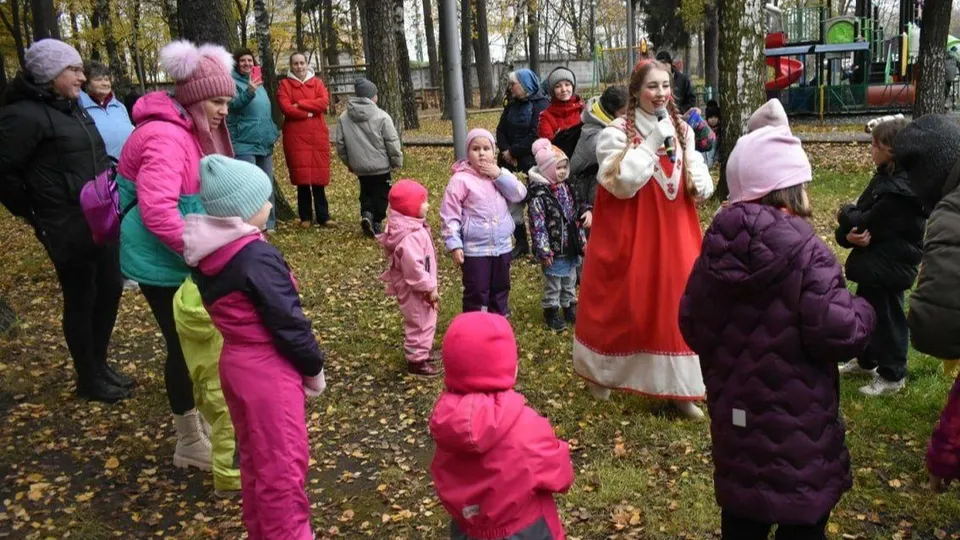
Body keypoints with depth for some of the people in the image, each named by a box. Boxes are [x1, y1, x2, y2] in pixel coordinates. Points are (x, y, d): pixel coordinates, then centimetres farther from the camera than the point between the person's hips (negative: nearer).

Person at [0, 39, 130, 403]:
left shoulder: (71, 108, 11)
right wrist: (38, 216, -6)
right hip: (69, 228, -8)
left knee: (110, 289, 15)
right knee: (80, 300, 5)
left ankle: (100, 364, 33)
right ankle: (89, 379, 22)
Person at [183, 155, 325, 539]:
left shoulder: (207, 252, 3)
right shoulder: (257, 256, -24)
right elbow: (288, 322, -20)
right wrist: (314, 368, -4)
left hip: (236, 365, 9)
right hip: (268, 371, -9)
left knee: (255, 458, 22)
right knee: (284, 464, 5)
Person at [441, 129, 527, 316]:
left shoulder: (501, 174, 5)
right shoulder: (460, 180, -12)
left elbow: (519, 194, -8)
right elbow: (450, 215, -13)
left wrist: (499, 176, -17)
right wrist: (454, 245, -19)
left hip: (502, 246, 6)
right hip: (474, 249, -6)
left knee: (501, 290, 20)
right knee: (477, 293, 1)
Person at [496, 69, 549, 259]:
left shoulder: (541, 105, -10)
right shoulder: (511, 104, 13)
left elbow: (535, 136, -18)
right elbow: (501, 130, 10)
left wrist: (513, 152, -14)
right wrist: (505, 150, -8)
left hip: (533, 163, -7)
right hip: (511, 160, 7)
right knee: (511, 201, 6)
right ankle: (521, 242, 18)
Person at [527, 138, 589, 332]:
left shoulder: (567, 188, 5)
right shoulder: (539, 196, -20)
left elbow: (576, 216, 16)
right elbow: (538, 226, -20)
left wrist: (582, 240, 9)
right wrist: (544, 251, -20)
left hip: (571, 247, 7)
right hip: (554, 250, -7)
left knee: (570, 281, 21)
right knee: (553, 284, 7)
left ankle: (570, 307, 36)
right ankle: (551, 312, 22)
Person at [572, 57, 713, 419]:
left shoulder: (682, 130, 8)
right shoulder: (617, 132, -9)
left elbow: (699, 177, 13)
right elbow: (622, 183, -20)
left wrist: (699, 185, -10)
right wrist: (651, 144, -22)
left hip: (674, 234, 5)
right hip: (629, 236, -4)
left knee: (676, 304, 4)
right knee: (621, 303, 7)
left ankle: (678, 387, 15)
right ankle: (600, 372, 31)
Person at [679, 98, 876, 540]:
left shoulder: (715, 249, -1)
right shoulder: (804, 253, -20)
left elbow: (691, 325, 5)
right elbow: (840, 334, -22)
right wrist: (862, 311, -1)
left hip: (734, 417, 6)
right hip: (797, 427, -5)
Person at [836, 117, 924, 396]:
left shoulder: (899, 190, -26)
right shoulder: (886, 176, 7)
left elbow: (865, 224, -26)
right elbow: (865, 215, 4)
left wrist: (846, 213, -5)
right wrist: (848, 235, -18)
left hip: (889, 265, -10)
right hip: (874, 261, 10)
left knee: (887, 317, 5)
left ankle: (892, 376, 21)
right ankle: (866, 360, 42)